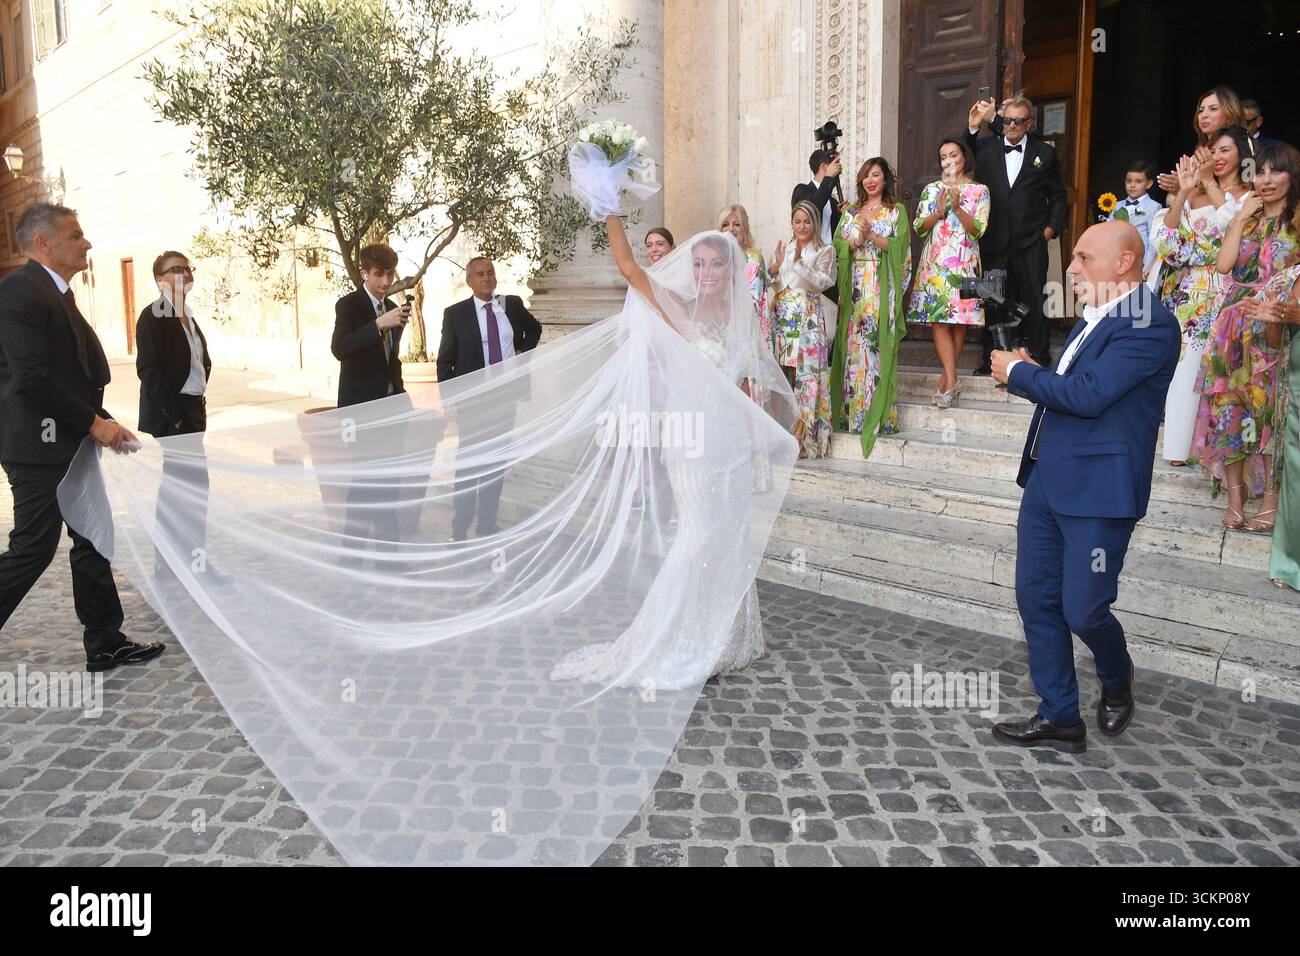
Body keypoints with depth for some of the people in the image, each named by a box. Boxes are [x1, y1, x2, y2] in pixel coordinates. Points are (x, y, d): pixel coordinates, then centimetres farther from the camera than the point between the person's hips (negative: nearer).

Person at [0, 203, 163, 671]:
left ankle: (106, 644, 20)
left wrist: (102, 422, 7)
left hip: (69, 444, 10)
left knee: (91, 544, 12)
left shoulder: (58, 294, 15)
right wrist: (93, 422, -17)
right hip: (40, 445, -10)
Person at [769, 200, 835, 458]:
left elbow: (820, 283, -6)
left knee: (805, 373, -10)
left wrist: (799, 262, -17)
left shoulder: (825, 251, 8)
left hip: (808, 318, -4)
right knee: (781, 375, -1)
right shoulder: (782, 250, 19)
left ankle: (803, 438, -7)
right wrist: (775, 267, -6)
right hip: (782, 318, 4)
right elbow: (766, 284, 13)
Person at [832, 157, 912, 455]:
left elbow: (899, 247, -4)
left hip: (882, 287, -3)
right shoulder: (851, 212, 19)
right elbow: (838, 245, 9)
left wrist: (872, 235, -15)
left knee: (879, 345, -9)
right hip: (854, 287, 4)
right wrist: (857, 239, -10)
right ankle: (850, 412, 3)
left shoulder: (896, 211, 8)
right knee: (852, 345, -1)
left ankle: (878, 414, -6)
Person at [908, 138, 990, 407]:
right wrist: (939, 212, -10)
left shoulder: (979, 190, 8)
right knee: (938, 320, -10)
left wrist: (957, 208, -16)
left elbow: (977, 229, -2)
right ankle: (952, 380, -13)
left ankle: (946, 379, 8)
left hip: (964, 263, -1)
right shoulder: (931, 189, 13)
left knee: (959, 321, -1)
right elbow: (919, 228, 7)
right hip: (935, 261, 1)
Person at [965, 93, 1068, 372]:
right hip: (994, 242, 1)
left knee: (1034, 301, 1)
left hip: (1031, 243, -1)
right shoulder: (985, 148, 8)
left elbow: (1057, 196, 13)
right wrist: (972, 128, -13)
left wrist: (1052, 227, 2)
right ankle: (992, 358, 15)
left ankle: (1040, 359, 9)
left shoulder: (1045, 153, 8)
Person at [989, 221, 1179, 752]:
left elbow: (1088, 394, -23)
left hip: (1098, 490, -9)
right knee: (1036, 598, 10)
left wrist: (1018, 373, -10)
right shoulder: (1097, 317, 14)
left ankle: (1117, 680, 33)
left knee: (1083, 610, -1)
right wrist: (1031, 376, 0)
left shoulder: (1149, 325, -15)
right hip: (1047, 482, 9)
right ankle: (1059, 718, 23)